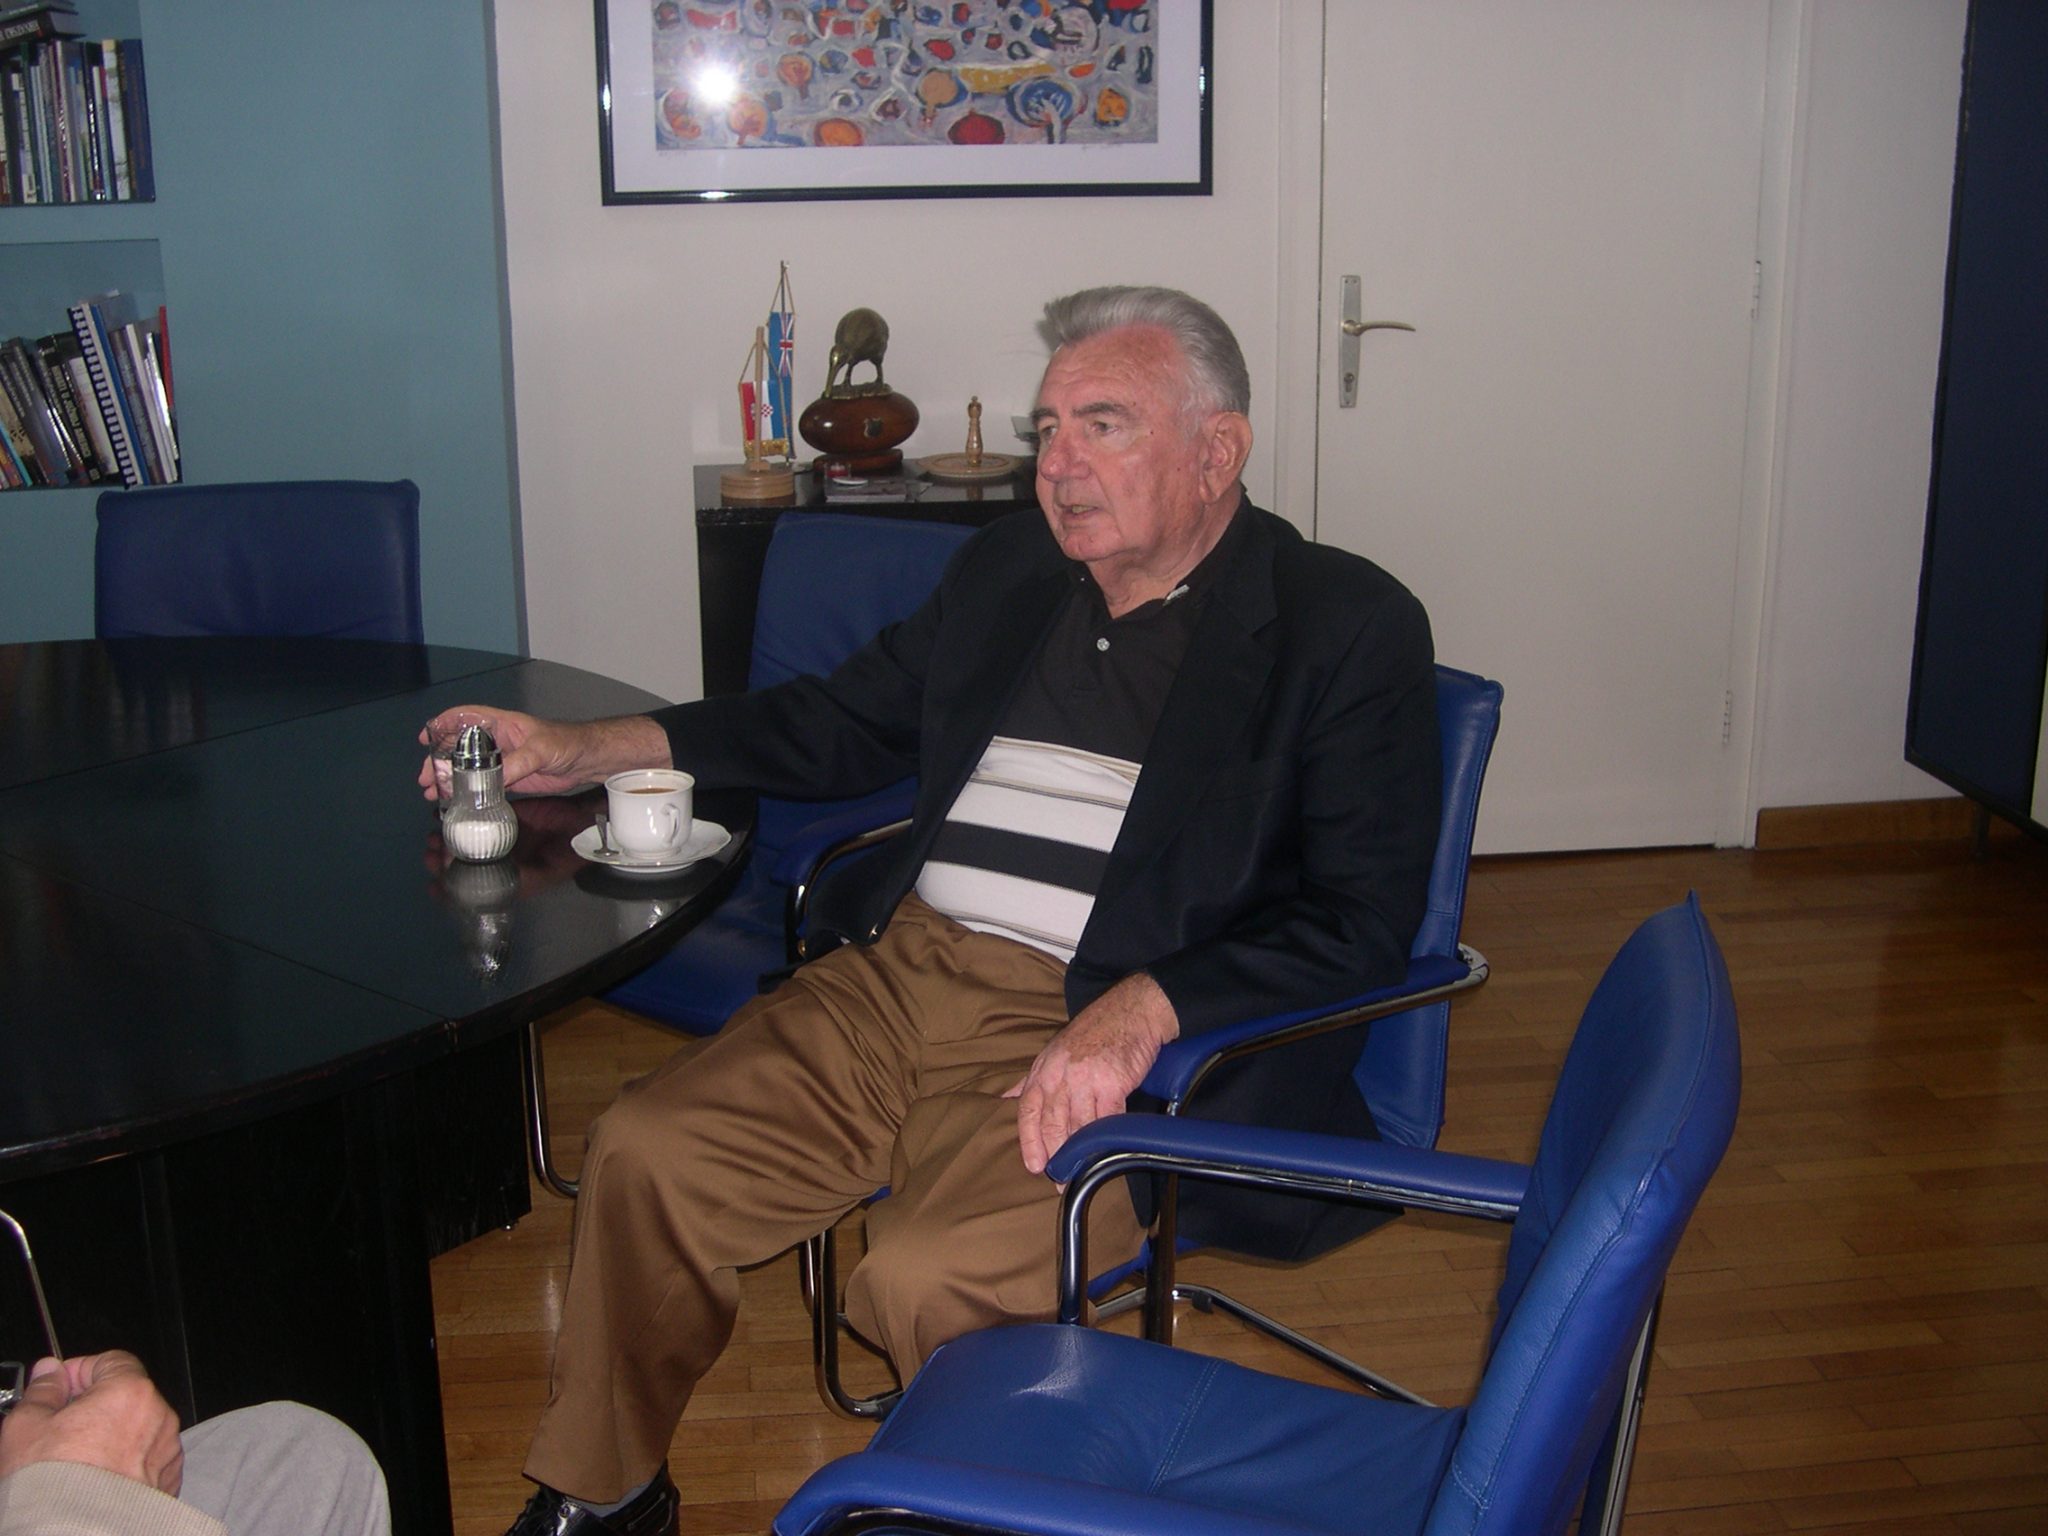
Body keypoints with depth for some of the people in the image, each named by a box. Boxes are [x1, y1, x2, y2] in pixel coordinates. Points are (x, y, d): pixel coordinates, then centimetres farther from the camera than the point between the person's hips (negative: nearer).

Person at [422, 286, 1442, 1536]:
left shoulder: (1347, 626, -3)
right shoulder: (1010, 568, 15)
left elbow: (1362, 919, -10)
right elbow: (842, 723, 25)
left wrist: (1139, 1012, -25)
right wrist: (583, 751, 15)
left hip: (1104, 1038, -6)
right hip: (900, 973, 6)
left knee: (925, 1278, -27)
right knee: (646, 1156, -6)